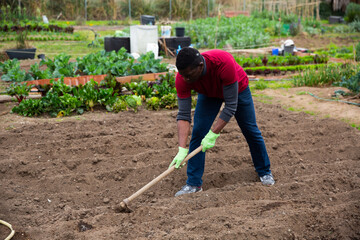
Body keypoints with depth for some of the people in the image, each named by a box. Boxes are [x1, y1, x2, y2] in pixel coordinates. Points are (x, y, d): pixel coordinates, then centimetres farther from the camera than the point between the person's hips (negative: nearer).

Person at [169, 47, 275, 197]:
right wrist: (182, 149, -40)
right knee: (198, 133, -12)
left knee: (250, 131, 6)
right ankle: (193, 183, -3)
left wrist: (213, 134, -41)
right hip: (208, 94, 2)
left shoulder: (224, 62, -45)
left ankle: (265, 172, 28)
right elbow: (183, 115, -31)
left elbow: (231, 106, -39)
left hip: (237, 89, -2)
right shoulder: (182, 78, -34)